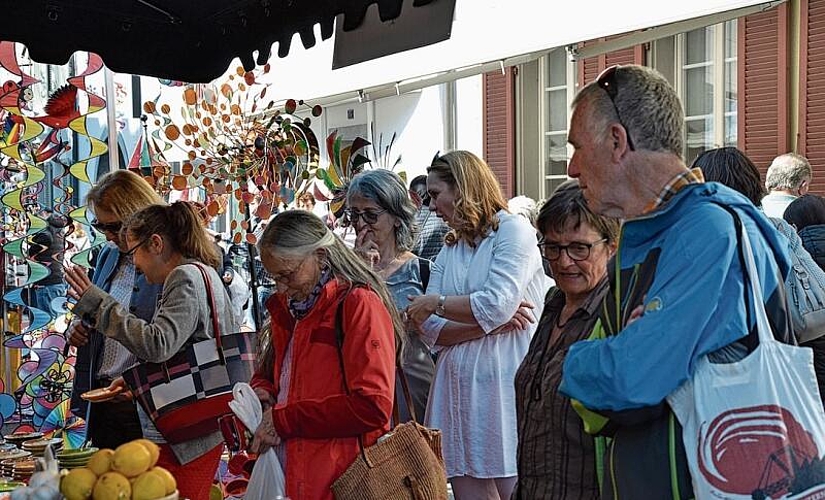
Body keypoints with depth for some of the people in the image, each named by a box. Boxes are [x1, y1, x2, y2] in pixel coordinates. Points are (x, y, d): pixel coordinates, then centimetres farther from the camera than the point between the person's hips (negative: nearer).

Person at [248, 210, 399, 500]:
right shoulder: (286, 306, 13)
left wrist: (284, 420, -17)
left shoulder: (359, 304, -13)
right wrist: (262, 390, 3)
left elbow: (372, 407, -21)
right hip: (282, 472, 7)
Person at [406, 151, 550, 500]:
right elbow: (431, 331, 6)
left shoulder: (513, 229, -2)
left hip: (505, 383, -6)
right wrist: (489, 323, -9)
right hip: (460, 389, 6)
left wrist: (435, 302, -4)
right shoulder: (448, 251, 16)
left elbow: (497, 305, -16)